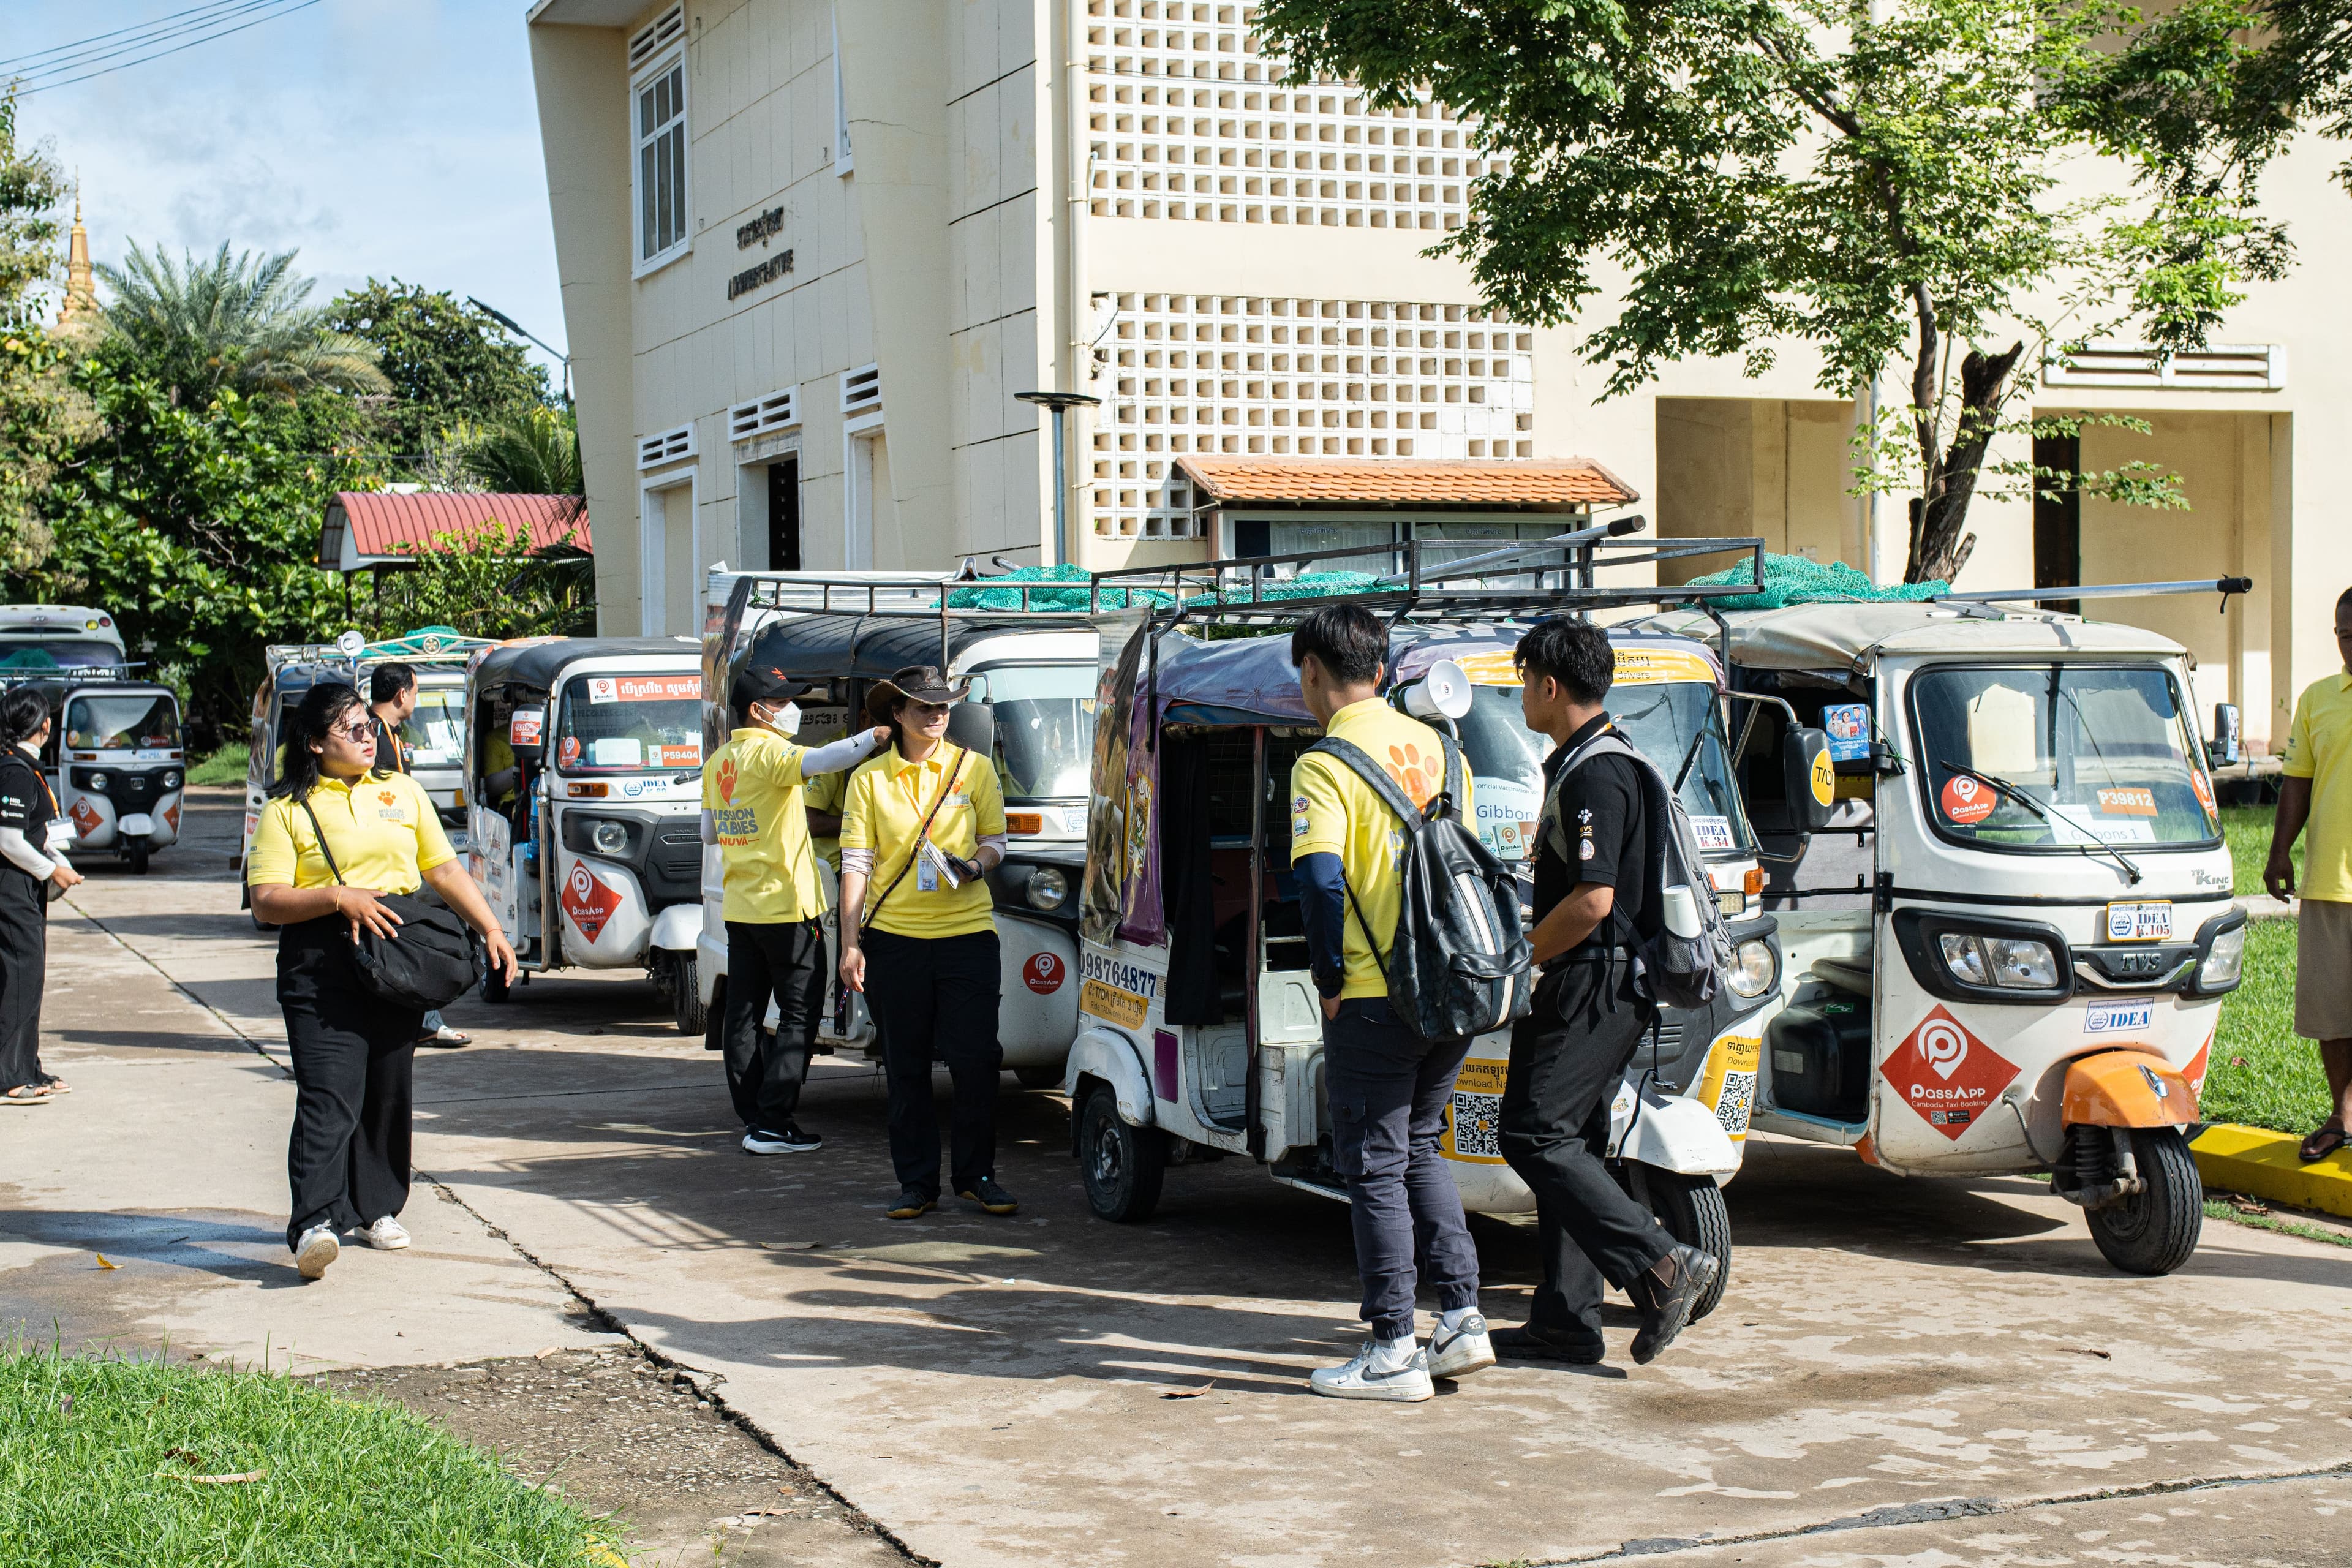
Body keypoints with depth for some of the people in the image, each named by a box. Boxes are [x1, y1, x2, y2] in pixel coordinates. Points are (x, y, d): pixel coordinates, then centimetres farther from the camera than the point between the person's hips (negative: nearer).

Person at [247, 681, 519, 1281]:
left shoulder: (402, 792, 15)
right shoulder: (288, 810, 1)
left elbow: (446, 871, 16)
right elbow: (266, 902, -6)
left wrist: (490, 929, 8)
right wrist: (340, 898, -18)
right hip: (322, 965, -5)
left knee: (389, 1091, 9)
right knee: (328, 1097, -14)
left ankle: (378, 1208, 22)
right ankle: (314, 1222, -21)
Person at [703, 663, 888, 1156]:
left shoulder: (718, 761, 13)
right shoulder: (768, 752, -13)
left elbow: (708, 833, 21)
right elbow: (821, 761, -34)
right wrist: (875, 736, -35)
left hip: (739, 907, 8)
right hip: (786, 905, -8)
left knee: (743, 1013, 9)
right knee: (800, 1013, -3)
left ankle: (752, 1115, 13)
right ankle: (772, 1124, -6)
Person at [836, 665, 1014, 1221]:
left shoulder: (974, 768, 7)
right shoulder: (869, 779, 5)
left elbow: (995, 839, 11)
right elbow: (856, 862, 2)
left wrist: (974, 867, -12)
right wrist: (850, 943, -4)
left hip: (967, 930, 0)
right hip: (893, 935, 0)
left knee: (976, 1061, -2)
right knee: (906, 1069, 6)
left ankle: (976, 1176, 11)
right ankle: (917, 1184, 14)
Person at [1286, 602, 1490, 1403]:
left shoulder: (1325, 765, -11)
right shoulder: (1435, 747, 11)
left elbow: (1321, 882, -21)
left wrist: (1330, 979, -9)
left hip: (1376, 999, -7)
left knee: (1375, 1167, 2)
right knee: (1420, 1149, 21)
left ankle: (1394, 1351, 5)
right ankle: (1461, 1319, 18)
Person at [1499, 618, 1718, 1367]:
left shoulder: (1595, 775, -16)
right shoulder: (1580, 765, 17)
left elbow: (1593, 900, -23)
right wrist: (1528, 948, 22)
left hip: (1595, 987, -11)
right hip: (1598, 987, 11)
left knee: (1534, 1135, -11)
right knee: (1566, 1145, 11)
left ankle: (1661, 1266, -14)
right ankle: (1564, 1320, 14)